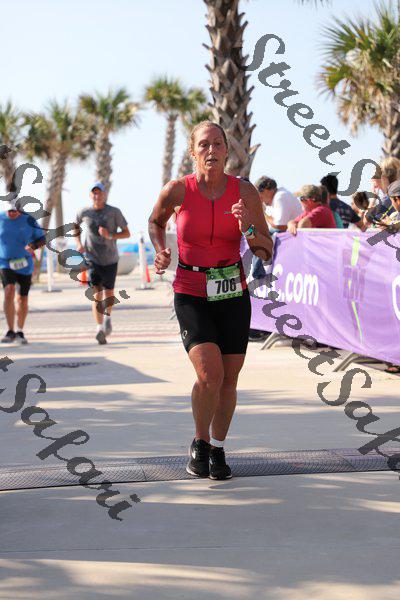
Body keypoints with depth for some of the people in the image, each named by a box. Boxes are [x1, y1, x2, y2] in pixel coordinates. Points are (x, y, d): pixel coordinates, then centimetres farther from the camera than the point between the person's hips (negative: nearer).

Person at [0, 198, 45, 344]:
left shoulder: (28, 220, -4)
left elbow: (42, 239, 1)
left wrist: (33, 246, -19)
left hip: (25, 265, 1)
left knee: (22, 299, 10)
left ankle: (20, 332, 28)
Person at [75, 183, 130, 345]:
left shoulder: (114, 212, -5)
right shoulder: (84, 212, 0)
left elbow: (127, 233, -2)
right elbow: (76, 225, 21)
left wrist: (110, 235, -20)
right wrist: (78, 243, 6)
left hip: (110, 259, 1)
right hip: (92, 258, -1)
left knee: (108, 292, 11)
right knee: (96, 292, -14)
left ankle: (107, 316, 40)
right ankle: (100, 328, -20)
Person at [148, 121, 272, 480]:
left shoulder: (245, 192, -7)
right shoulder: (178, 191, -9)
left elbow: (267, 252, -3)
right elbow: (156, 221, 13)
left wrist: (248, 229, -23)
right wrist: (161, 252, -5)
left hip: (233, 294, 2)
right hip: (191, 294, -2)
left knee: (228, 380, 7)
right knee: (209, 375, -19)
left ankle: (218, 450, 30)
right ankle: (200, 441, 6)